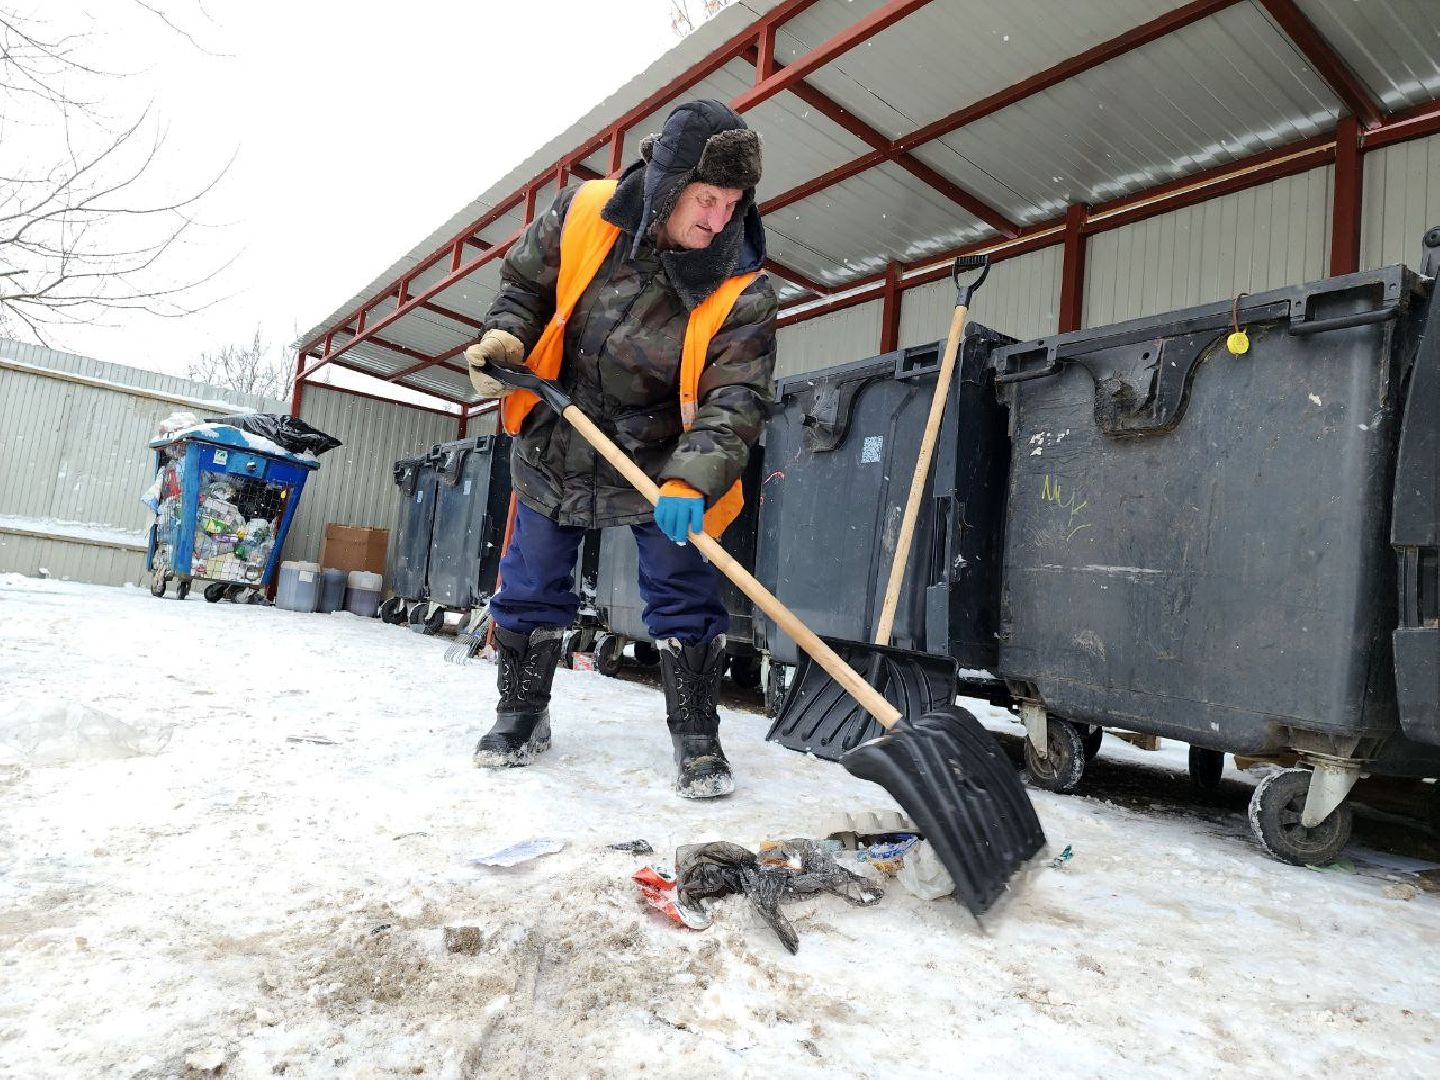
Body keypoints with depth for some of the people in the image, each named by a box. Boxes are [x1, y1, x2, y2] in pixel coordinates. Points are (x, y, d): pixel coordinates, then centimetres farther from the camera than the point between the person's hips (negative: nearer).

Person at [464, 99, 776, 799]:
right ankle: (522, 715, 30)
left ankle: (695, 737, 11)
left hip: (659, 461, -2)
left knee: (683, 593, -5)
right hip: (554, 445, 2)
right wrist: (504, 338, -15)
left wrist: (691, 481, -41)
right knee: (531, 587, 10)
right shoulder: (584, 215, -13)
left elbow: (735, 399, -26)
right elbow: (525, 283, 4)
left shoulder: (741, 291, -19)